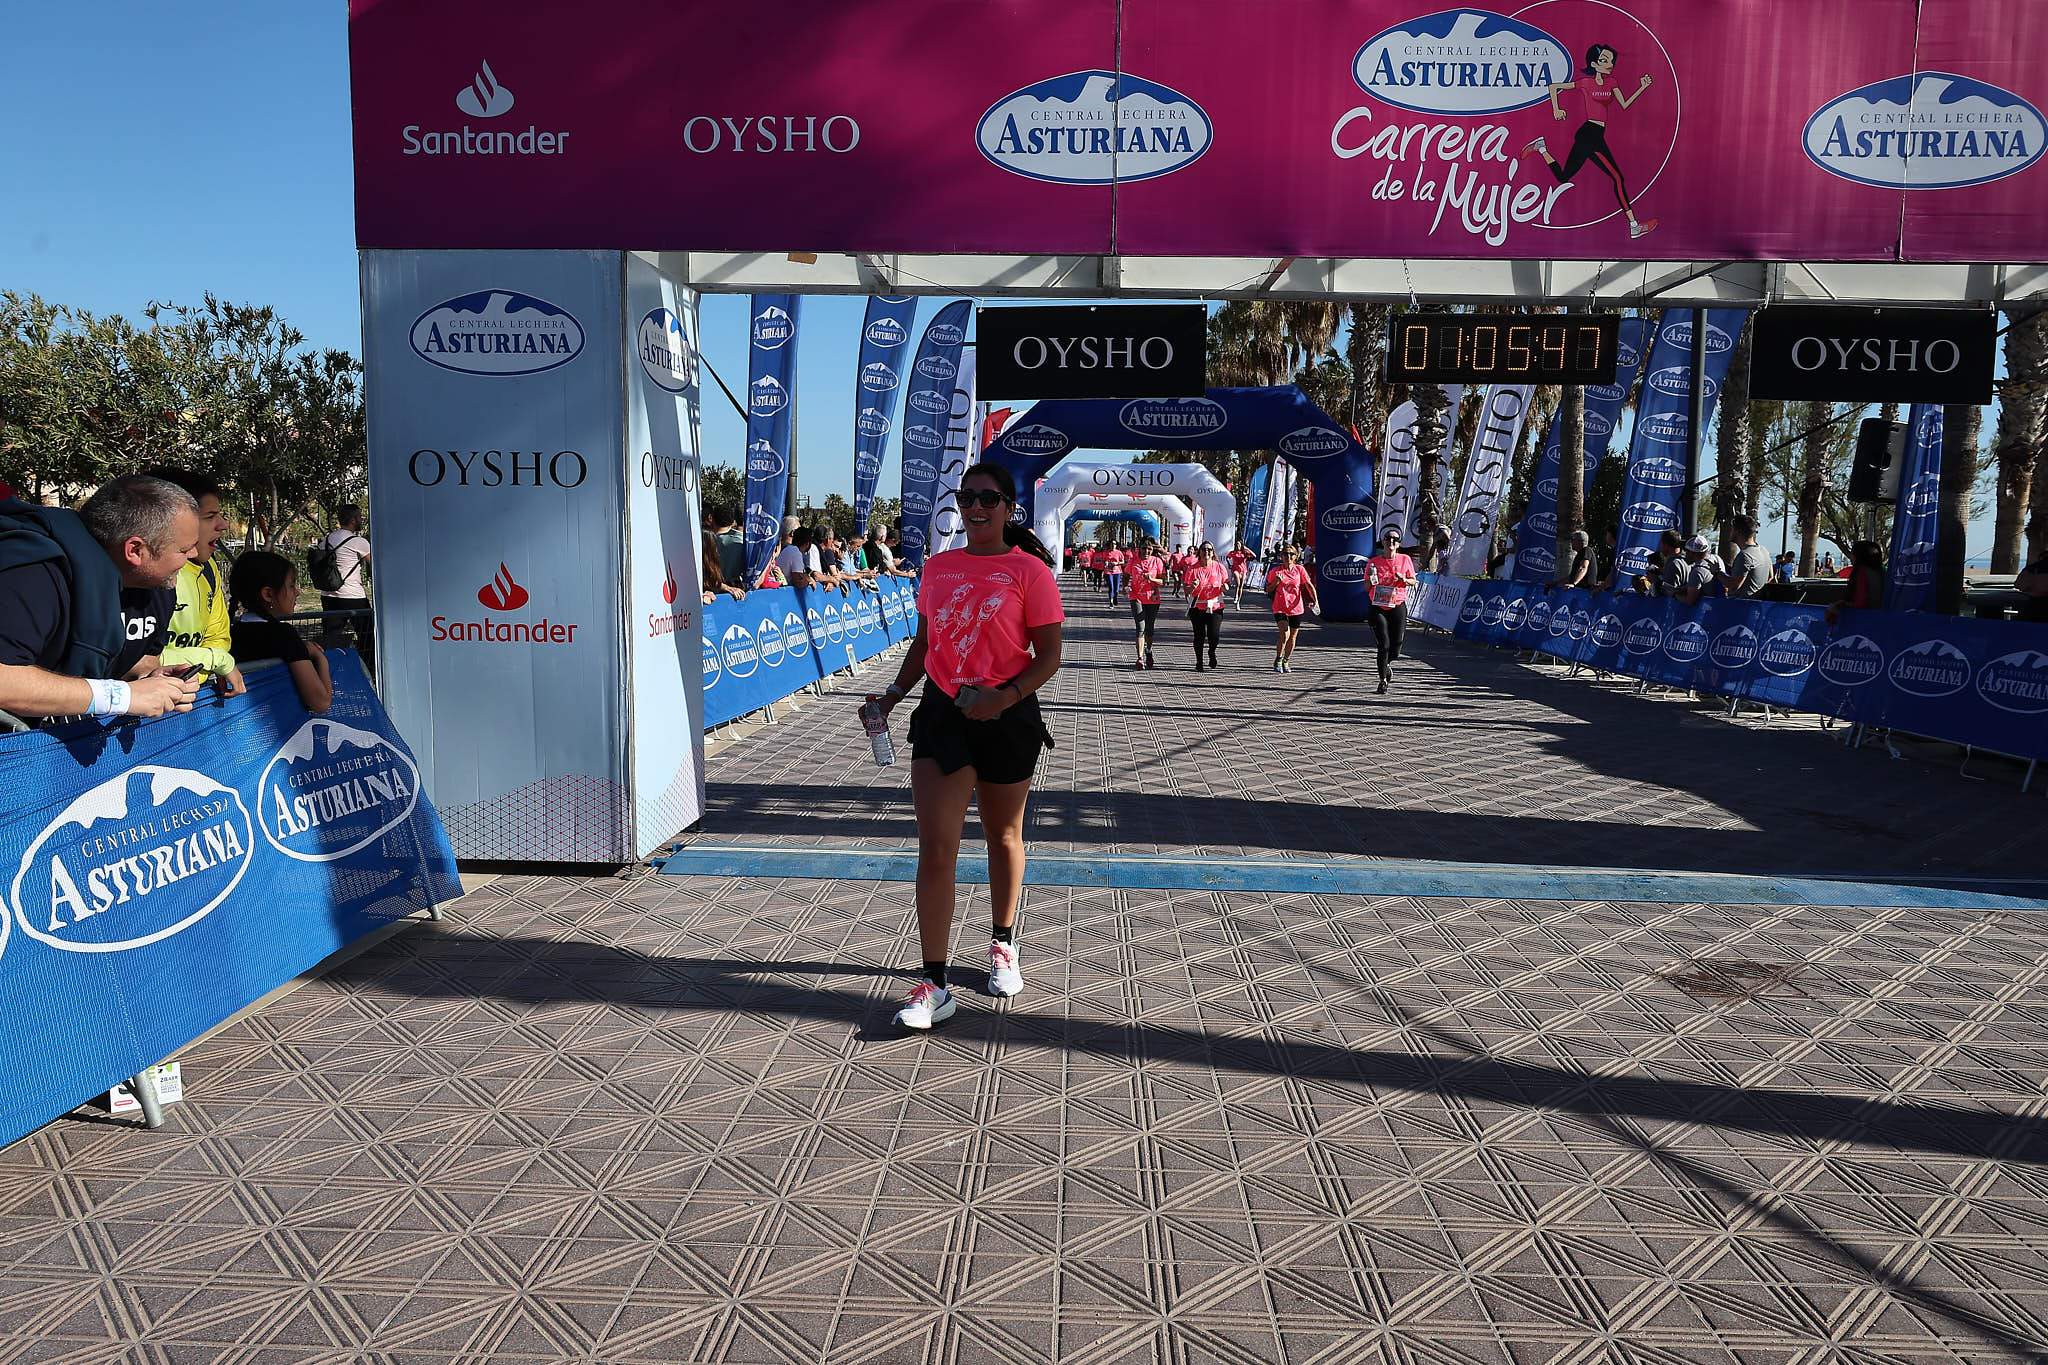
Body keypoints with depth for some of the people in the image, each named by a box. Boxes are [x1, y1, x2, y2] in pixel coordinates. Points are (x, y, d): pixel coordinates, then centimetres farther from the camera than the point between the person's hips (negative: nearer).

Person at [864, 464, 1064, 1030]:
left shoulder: (1029, 571, -6)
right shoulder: (938, 567, 8)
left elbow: (1049, 656, -8)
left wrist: (1007, 695, -23)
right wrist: (894, 694, 7)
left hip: (1006, 718, -2)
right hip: (941, 714, 3)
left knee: (1004, 839, 16)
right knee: (935, 850, -6)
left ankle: (1003, 944, 39)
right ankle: (934, 985, -2)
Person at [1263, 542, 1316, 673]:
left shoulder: (1299, 569, 2)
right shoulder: (1275, 571, -2)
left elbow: (1309, 585, 1)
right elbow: (1268, 590, 5)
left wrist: (1315, 600, -13)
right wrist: (1276, 582, -15)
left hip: (1296, 608, 3)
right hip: (1280, 608, -3)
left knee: (1293, 636, 11)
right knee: (1284, 633, -21)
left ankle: (1286, 662, 31)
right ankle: (1278, 660, -2)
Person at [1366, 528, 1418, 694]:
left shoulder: (1405, 560, 3)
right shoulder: (1373, 562, 1)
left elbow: (1414, 581, 10)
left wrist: (1405, 580, -12)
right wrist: (1372, 582, -17)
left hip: (1398, 607, 1)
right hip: (1377, 608, -1)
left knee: (1396, 646, 1)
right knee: (1384, 645, -8)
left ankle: (1387, 664, 36)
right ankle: (1383, 680, 5)